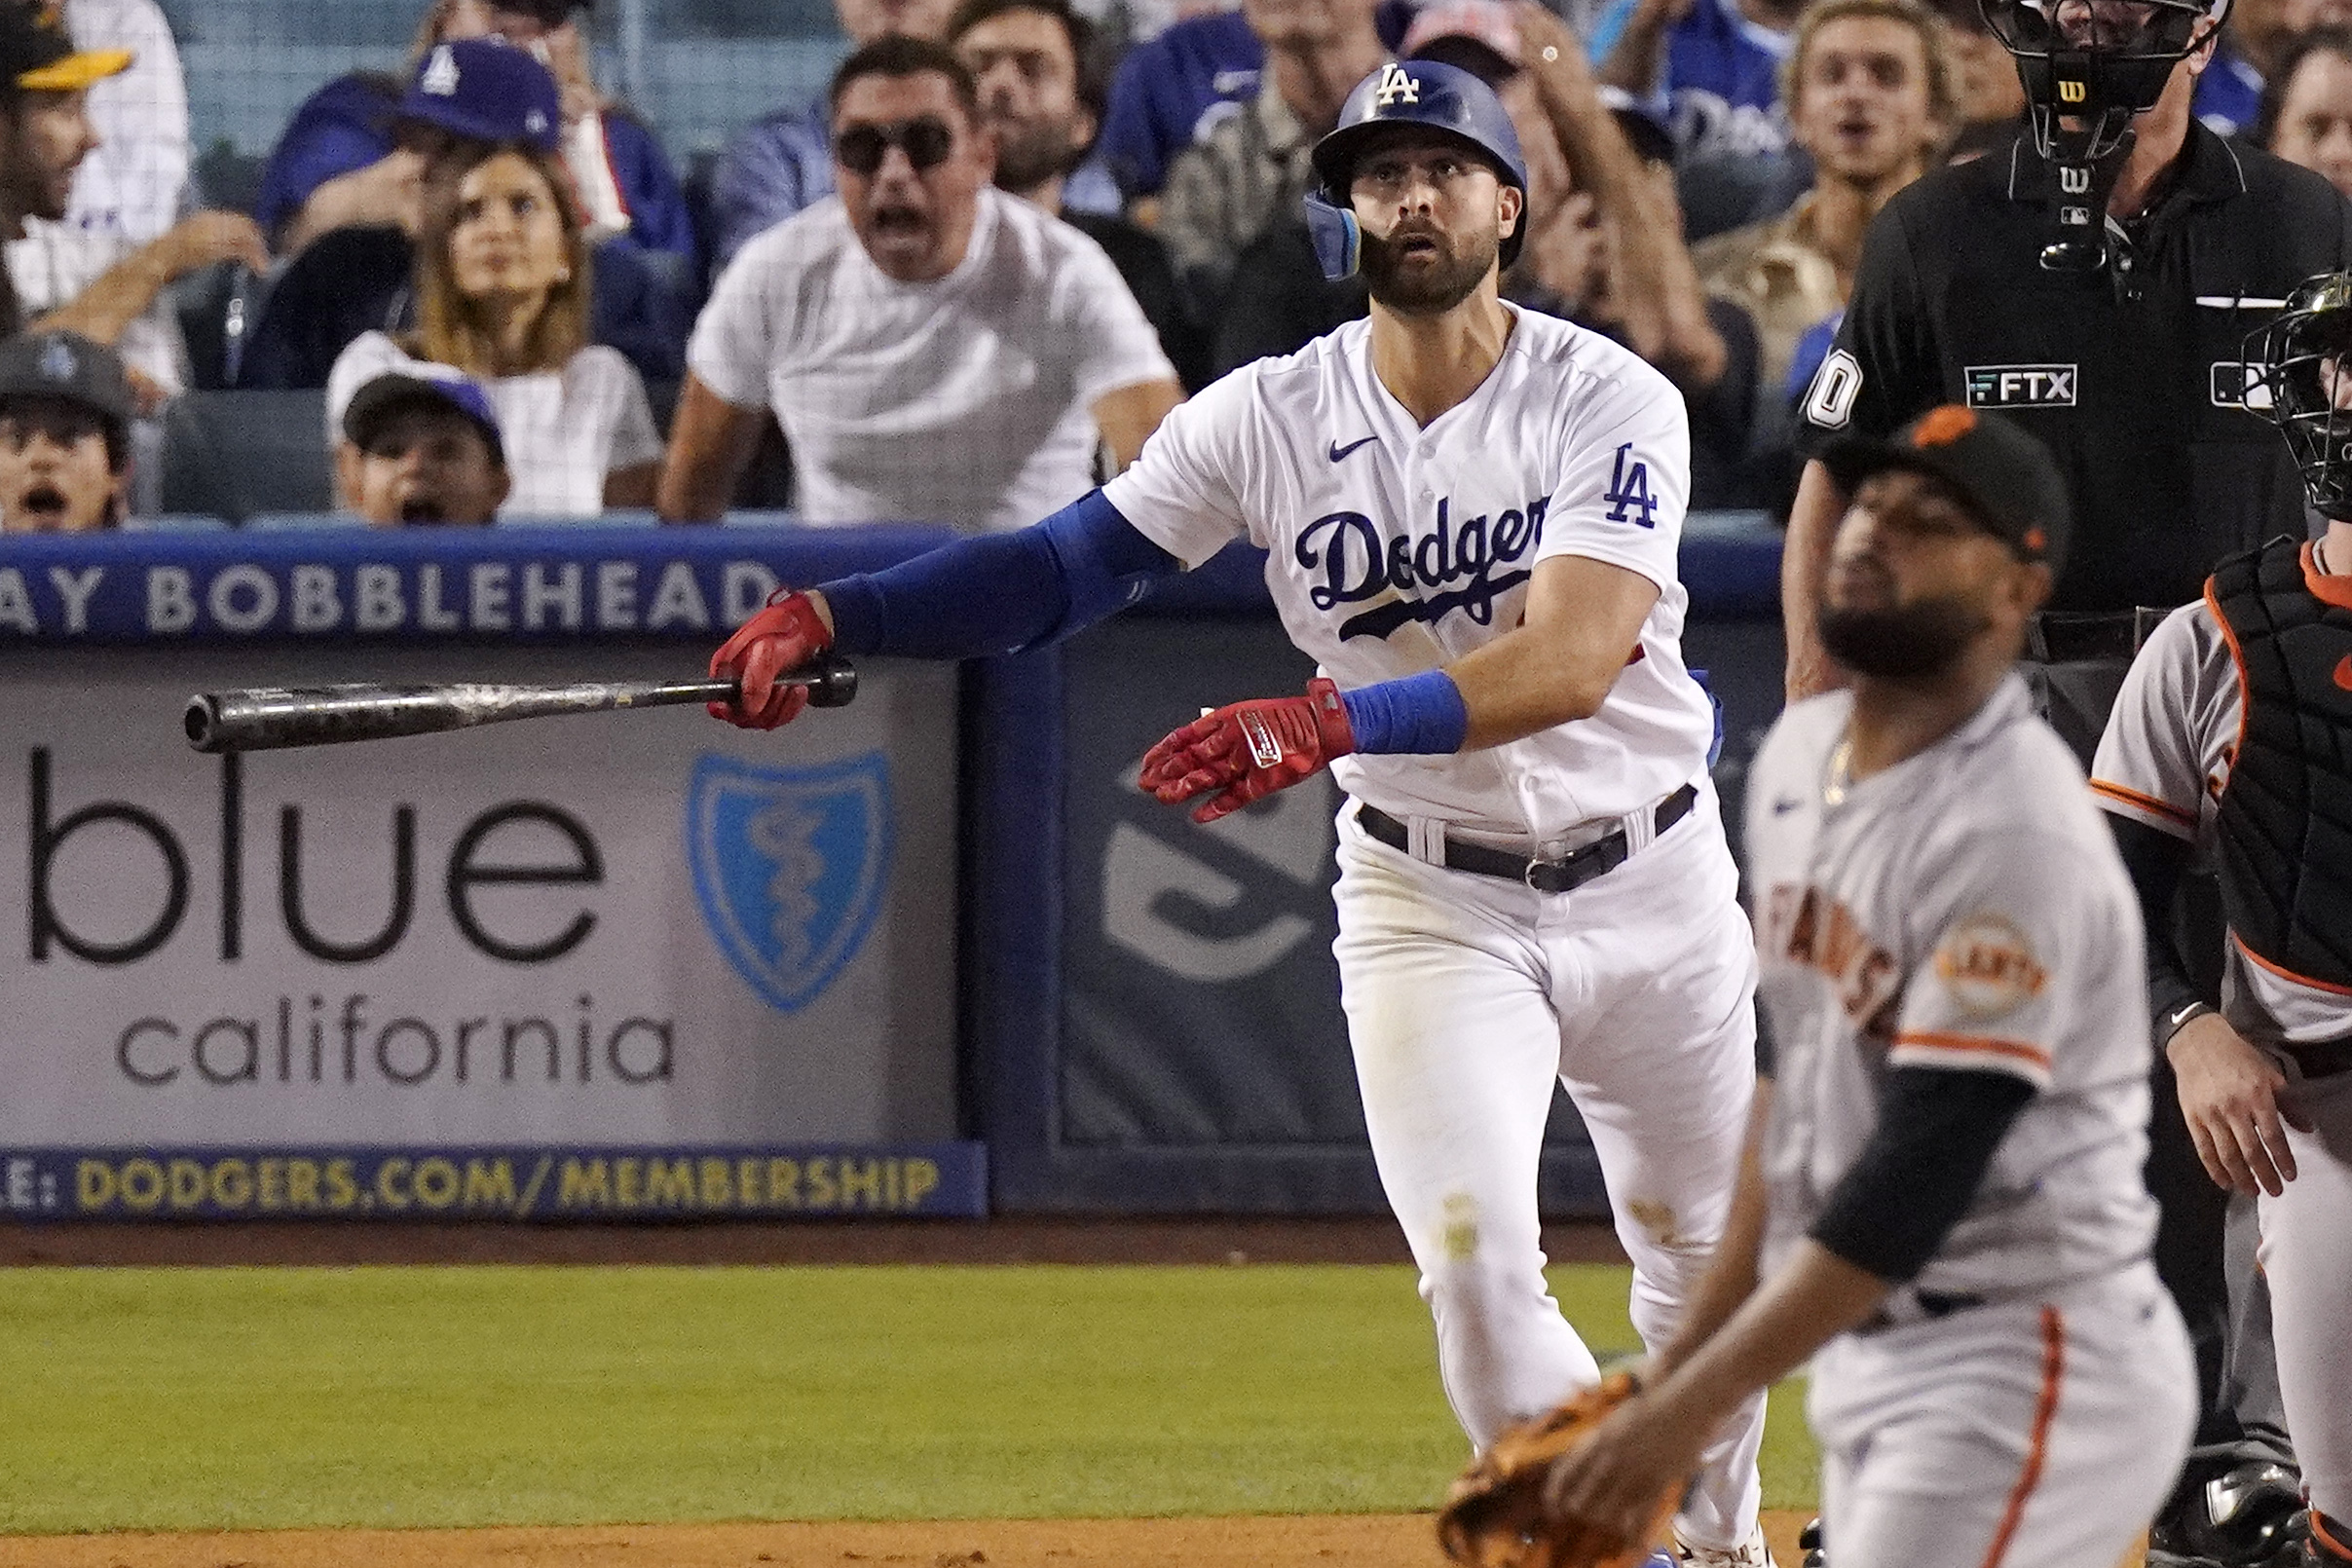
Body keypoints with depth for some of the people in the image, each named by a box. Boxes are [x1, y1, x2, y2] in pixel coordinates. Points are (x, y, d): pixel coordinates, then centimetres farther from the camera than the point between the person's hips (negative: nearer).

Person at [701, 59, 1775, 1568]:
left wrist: (1329, 722, -45)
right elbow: (1060, 567, -11)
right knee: (1475, 1264, -17)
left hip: (1650, 878, 0)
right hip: (1427, 895, 0)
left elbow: (1573, 658, -31)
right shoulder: (1272, 416, -8)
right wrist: (827, 615, -27)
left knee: (1697, 1248, 16)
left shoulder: (1612, 402, -17)